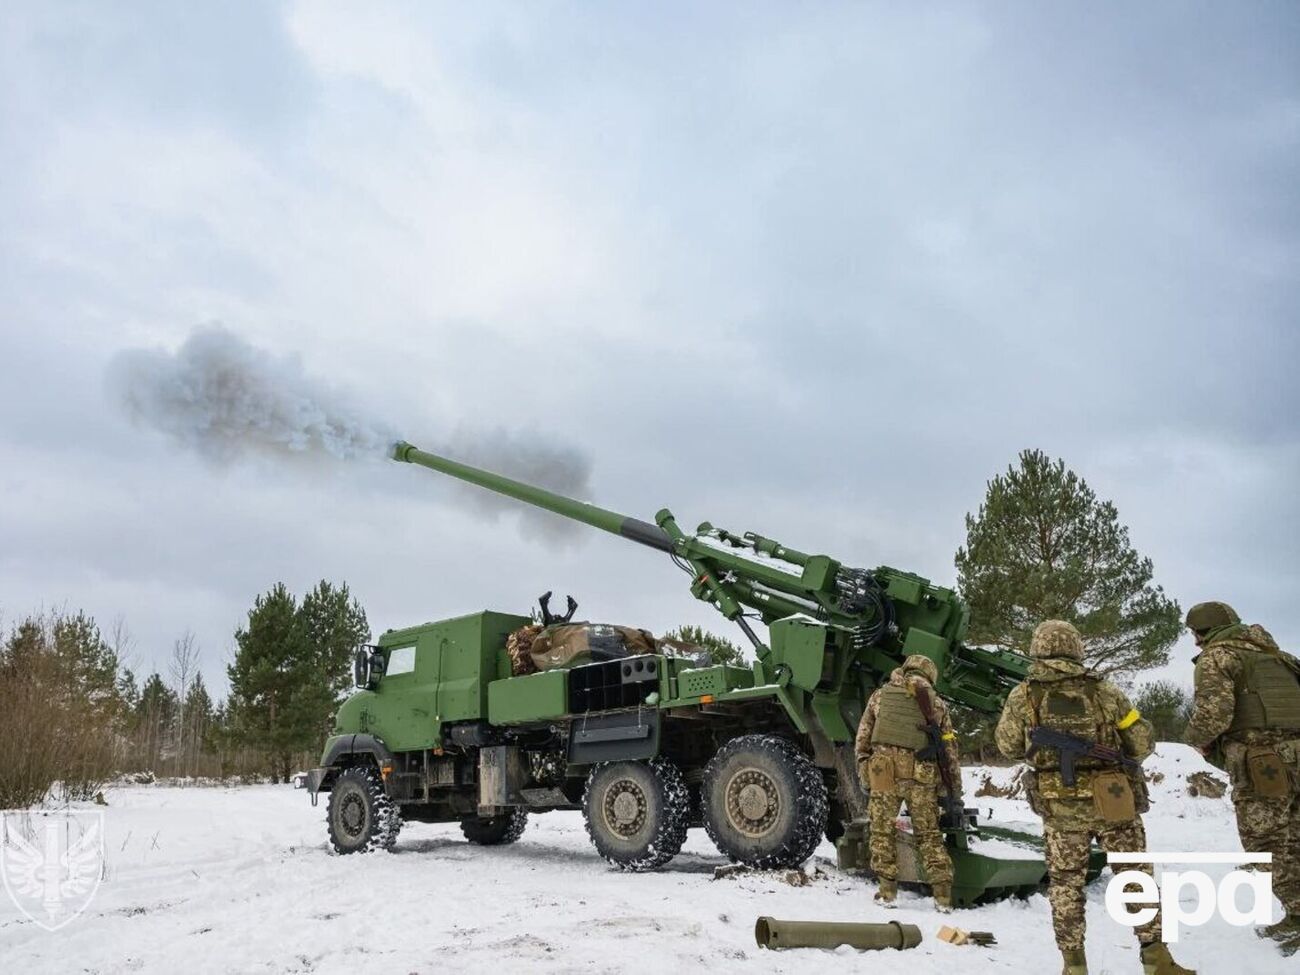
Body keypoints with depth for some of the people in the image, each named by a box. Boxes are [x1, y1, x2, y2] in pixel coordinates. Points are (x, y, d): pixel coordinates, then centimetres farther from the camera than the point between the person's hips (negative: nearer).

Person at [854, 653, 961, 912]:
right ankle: (943, 896, 10)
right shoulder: (936, 703, 16)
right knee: (929, 834, 12)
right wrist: (955, 789, 20)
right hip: (922, 773, 1)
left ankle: (887, 891, 7)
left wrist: (863, 774, 19)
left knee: (882, 830, 9)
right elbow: (950, 748, 15)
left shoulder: (881, 695, 14)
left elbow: (862, 738, 12)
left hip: (884, 771, -1)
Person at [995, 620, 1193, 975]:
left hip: (1059, 806, 0)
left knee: (1065, 883, 13)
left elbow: (1008, 748, 8)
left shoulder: (1023, 695, -2)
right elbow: (1142, 744, 5)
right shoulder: (1103, 691, -2)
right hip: (1112, 801, 0)